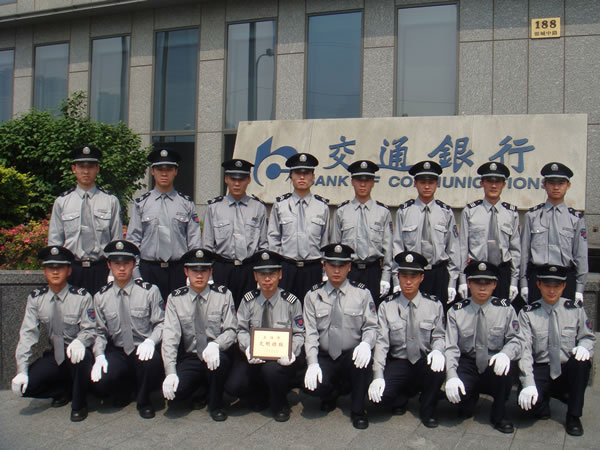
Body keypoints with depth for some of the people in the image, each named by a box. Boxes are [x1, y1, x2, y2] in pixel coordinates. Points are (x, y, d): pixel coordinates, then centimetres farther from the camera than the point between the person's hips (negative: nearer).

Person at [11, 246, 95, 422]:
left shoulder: (82, 296, -10)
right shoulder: (36, 298, -1)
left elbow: (90, 329, -9)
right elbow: (27, 334, -4)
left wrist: (79, 341, -34)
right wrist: (22, 371, -11)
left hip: (77, 353, -3)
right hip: (54, 356, 3)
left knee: (82, 357, -37)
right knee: (25, 385, -19)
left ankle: (79, 404, -10)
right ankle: (64, 391, 11)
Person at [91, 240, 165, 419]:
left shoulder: (150, 291, -2)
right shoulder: (101, 297, 7)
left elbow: (161, 323, -3)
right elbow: (100, 332, 10)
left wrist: (151, 340, -23)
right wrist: (99, 356, -8)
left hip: (144, 350, -2)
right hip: (117, 352, 2)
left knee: (151, 361, -37)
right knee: (101, 381, -28)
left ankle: (143, 400, -4)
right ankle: (125, 389, 12)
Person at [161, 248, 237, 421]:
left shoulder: (223, 295, -1)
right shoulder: (175, 298, 1)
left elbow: (231, 330, -5)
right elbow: (170, 337, -6)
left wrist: (215, 344, -29)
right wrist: (170, 372, -18)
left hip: (217, 357, -1)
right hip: (190, 359, 1)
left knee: (220, 358, -36)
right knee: (176, 391, -26)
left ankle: (215, 405, -7)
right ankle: (202, 387, 12)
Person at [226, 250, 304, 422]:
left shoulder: (291, 301, -4)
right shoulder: (248, 300, 2)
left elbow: (299, 334, -2)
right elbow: (241, 329, 1)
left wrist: (290, 352, -23)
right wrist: (248, 348, -20)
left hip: (282, 357, -2)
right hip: (254, 357, 2)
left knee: (272, 370, -37)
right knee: (234, 386, -21)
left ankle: (280, 404, -2)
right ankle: (260, 394, 17)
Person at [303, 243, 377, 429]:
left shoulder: (362, 293, 2)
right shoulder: (313, 296, 3)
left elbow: (371, 327, -1)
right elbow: (310, 333, -1)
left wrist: (366, 344, -24)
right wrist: (312, 363, -16)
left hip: (352, 358, -1)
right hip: (324, 358, 1)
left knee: (362, 356, -35)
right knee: (315, 384, -29)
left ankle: (358, 410, -12)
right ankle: (332, 393, 14)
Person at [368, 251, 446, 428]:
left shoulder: (434, 305, 0)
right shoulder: (387, 306, -2)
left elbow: (439, 336, 3)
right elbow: (381, 342, -6)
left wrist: (437, 350, -22)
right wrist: (378, 375, -16)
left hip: (424, 363, 0)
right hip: (398, 362, 0)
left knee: (438, 367, -35)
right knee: (381, 394, -28)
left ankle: (427, 411, -4)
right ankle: (401, 399, 14)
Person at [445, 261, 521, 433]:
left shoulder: (506, 309, 0)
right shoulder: (456, 312, -1)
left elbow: (515, 340, -2)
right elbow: (450, 348, -7)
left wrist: (505, 354, -27)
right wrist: (451, 376, -23)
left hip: (494, 364, 0)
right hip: (467, 364, 0)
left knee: (501, 369, -35)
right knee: (455, 391, -29)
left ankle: (498, 416, -6)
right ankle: (470, 399, 14)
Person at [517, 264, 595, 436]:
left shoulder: (575, 309, 3)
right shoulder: (527, 313, -4)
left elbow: (588, 337, 13)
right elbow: (524, 350, -11)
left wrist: (584, 346, -14)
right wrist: (528, 384, -24)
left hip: (568, 371, 2)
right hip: (540, 371, -2)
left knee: (581, 362, -32)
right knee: (528, 399, -31)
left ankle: (573, 417, -12)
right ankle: (542, 402, 11)